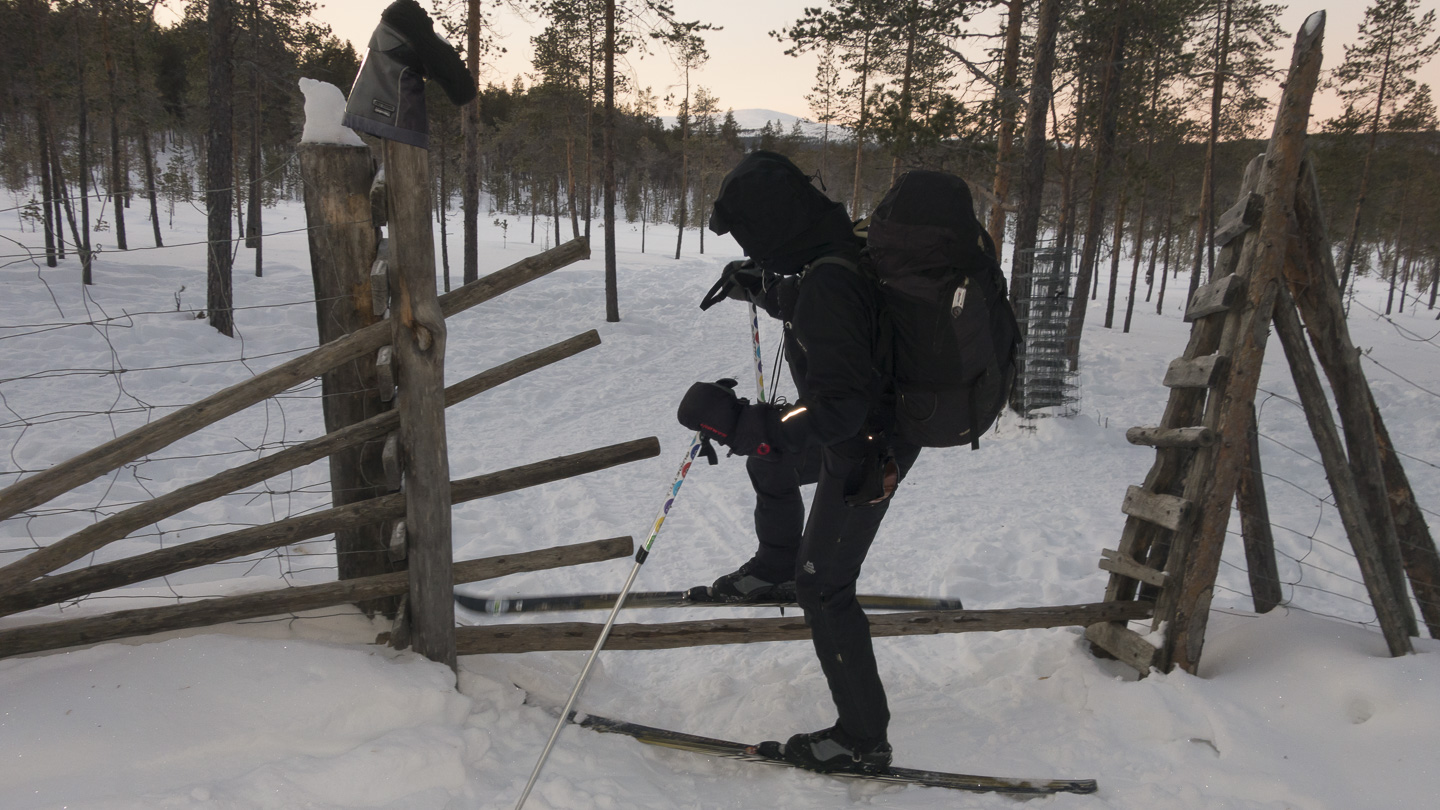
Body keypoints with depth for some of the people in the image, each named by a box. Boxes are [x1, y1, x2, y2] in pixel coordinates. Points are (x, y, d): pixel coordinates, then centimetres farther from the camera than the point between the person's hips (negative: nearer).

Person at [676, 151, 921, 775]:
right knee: (769, 463, 31)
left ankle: (862, 740, 13)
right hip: (868, 419, 10)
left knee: (824, 586, 0)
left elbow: (837, 409, -39)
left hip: (867, 452, -10)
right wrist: (757, 285, 16)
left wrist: (739, 421, -41)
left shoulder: (828, 284, -35)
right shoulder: (838, 247, -4)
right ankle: (774, 571, 53)